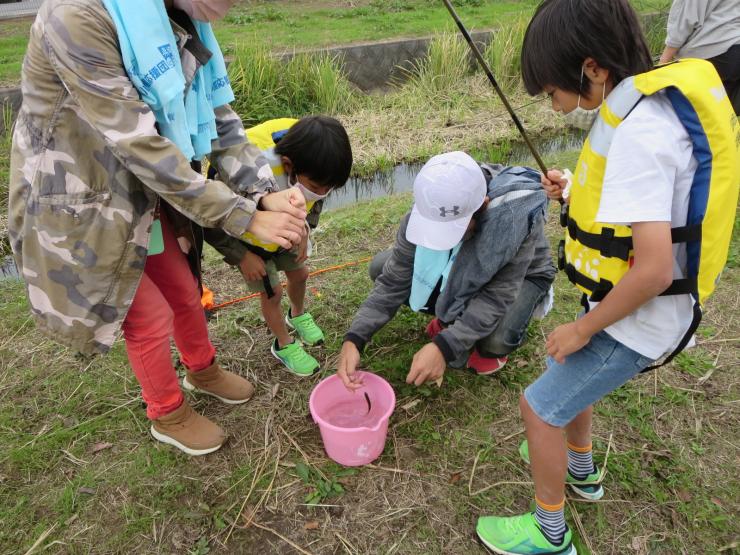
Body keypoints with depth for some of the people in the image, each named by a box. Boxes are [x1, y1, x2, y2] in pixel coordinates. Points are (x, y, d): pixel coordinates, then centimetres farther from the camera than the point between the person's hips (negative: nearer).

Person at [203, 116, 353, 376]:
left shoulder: (310, 162, -29)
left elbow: (316, 199, -2)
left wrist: (304, 231, -9)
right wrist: (242, 256, -22)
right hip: (244, 235, -4)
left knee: (299, 273, 16)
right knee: (272, 292, -1)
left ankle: (298, 315, 47)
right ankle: (284, 345, 25)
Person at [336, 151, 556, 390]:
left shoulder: (516, 211, -39)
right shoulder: (429, 208, -28)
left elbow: (498, 294, -36)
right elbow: (393, 279, -23)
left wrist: (445, 346, -47)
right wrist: (355, 338, -34)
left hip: (521, 275, -4)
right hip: (462, 267, 4)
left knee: (496, 340, -36)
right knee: (382, 267, -12)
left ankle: (490, 345, 3)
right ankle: (452, 316, 7)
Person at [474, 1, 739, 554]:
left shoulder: (639, 132, -29)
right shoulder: (658, 99, 0)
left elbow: (653, 269, -32)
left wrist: (583, 329, -18)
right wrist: (579, 190, 3)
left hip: (640, 319, -9)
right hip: (631, 303, 9)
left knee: (540, 405, 2)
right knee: (567, 373, 27)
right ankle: (581, 470, 53)